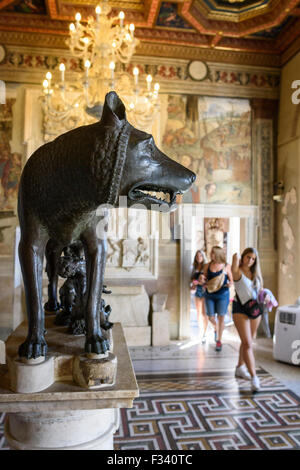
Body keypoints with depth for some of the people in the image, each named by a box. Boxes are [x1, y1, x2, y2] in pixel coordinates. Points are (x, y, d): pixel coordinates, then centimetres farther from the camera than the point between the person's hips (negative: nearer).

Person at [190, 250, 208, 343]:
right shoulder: (195, 267, 11)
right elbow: (192, 278, 18)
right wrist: (193, 283, -1)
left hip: (204, 291, -6)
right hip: (197, 291, 6)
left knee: (204, 313, -8)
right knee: (198, 312, 14)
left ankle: (204, 334, -3)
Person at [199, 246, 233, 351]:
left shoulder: (226, 266, -5)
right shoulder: (207, 266, 0)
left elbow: (231, 280, 4)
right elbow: (203, 282, 8)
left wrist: (230, 284, -18)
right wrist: (202, 280, -15)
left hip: (223, 295, -2)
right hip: (209, 295, 2)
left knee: (221, 317, 1)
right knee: (210, 317, 6)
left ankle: (219, 341, 17)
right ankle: (216, 329, 41)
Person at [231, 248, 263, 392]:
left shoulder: (255, 273, 8)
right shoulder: (237, 272, -12)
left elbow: (258, 289, 17)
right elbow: (235, 256, -29)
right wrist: (237, 258, -6)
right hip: (241, 310, -7)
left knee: (248, 341, 16)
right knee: (247, 344, -11)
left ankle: (240, 368, 32)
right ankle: (254, 378, -11)